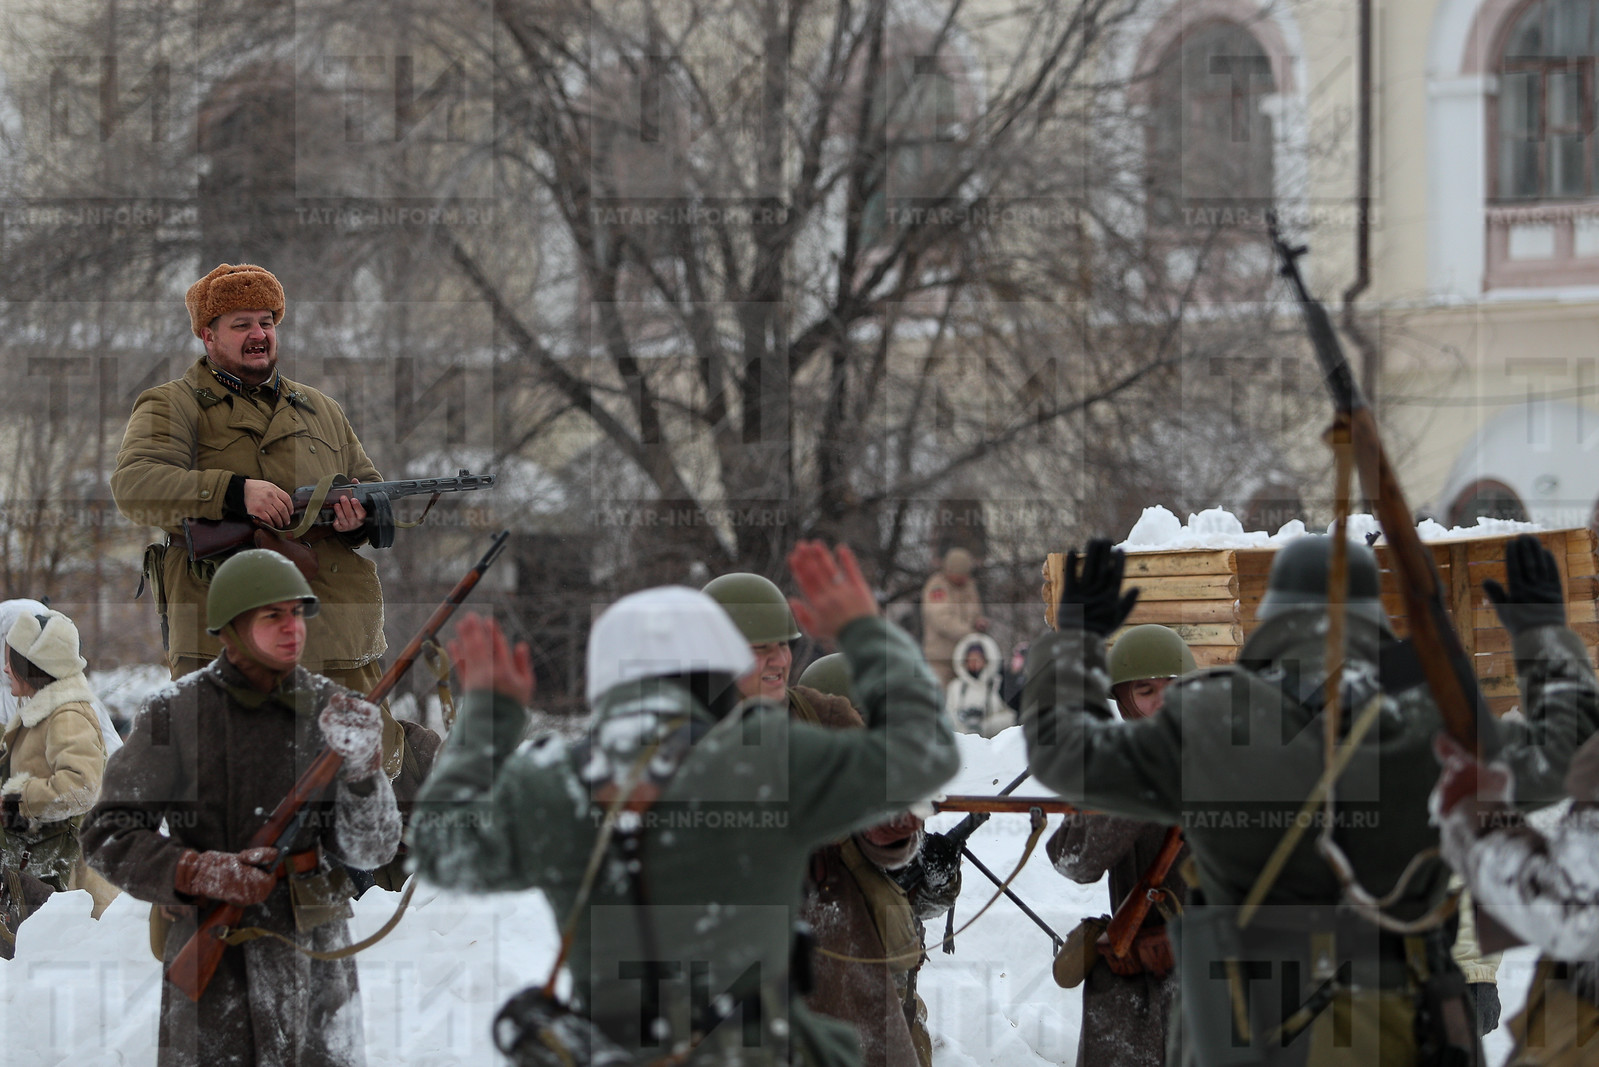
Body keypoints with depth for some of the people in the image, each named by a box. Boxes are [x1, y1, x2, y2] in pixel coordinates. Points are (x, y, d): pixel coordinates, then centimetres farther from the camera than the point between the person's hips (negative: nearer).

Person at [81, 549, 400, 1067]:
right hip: (211, 955, -2)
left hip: (311, 951, 2)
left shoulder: (334, 712, -1)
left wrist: (361, 765, -26)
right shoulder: (173, 713, -7)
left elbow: (370, 848, -7)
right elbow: (110, 839, -8)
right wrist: (204, 875, -24)